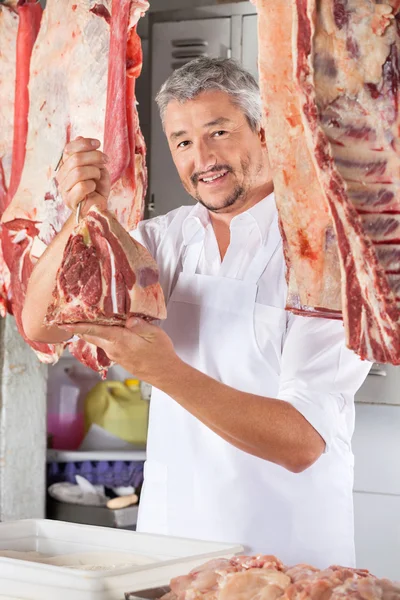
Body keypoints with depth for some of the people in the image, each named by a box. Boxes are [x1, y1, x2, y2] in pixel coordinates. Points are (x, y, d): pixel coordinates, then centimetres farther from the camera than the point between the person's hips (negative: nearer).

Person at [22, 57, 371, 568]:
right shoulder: (165, 238, 3)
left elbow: (303, 442, -20)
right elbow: (40, 326, -5)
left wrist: (165, 371, -31)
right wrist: (81, 215, -21)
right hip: (166, 535, 5)